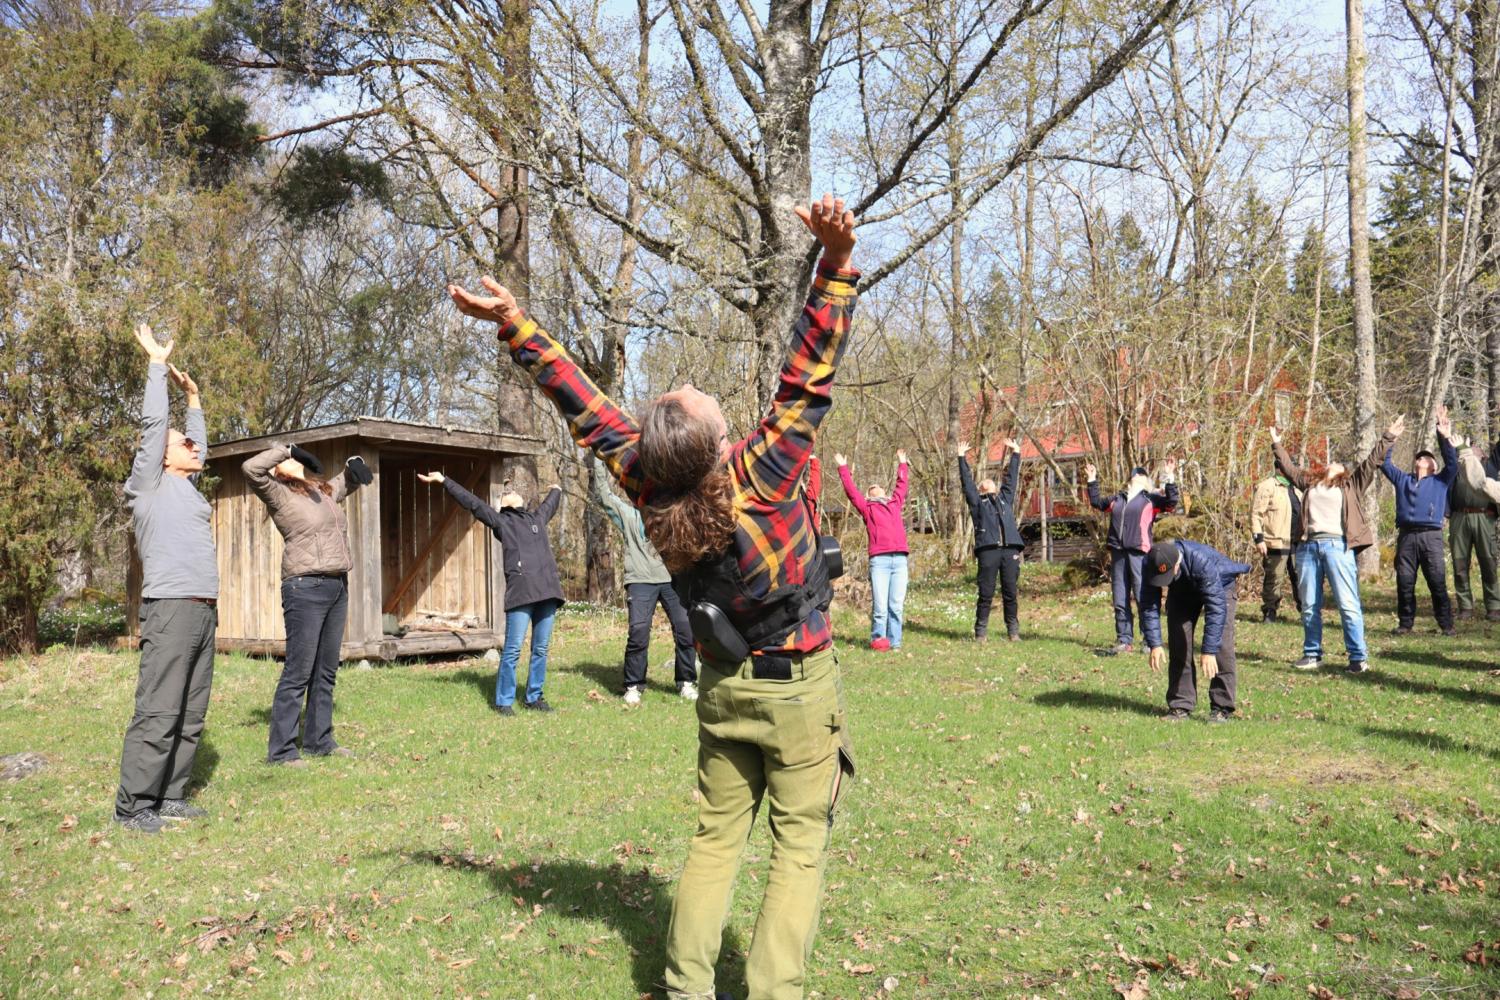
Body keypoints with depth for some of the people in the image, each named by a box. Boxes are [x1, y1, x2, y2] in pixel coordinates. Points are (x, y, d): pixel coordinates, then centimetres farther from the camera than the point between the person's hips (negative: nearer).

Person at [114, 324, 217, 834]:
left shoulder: (185, 486, 22)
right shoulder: (151, 484, 2)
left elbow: (200, 443, 36)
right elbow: (153, 424, -2)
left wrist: (193, 397, 34)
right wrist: (158, 363, 5)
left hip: (203, 611, 8)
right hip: (172, 609, -8)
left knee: (190, 715, 7)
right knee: (158, 713, -10)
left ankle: (169, 796, 13)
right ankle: (132, 806, -5)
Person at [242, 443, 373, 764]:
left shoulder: (324, 489, 17)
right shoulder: (279, 494, -4)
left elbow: (345, 483, 37)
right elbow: (250, 469, -22)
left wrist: (353, 468, 15)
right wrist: (285, 449, -11)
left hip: (338, 586, 8)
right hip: (306, 588, -7)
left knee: (326, 671, 12)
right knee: (298, 672, -7)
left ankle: (319, 740, 21)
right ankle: (281, 750, -1)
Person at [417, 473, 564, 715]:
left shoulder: (537, 518, 25)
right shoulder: (501, 521, 12)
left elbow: (550, 504, 46)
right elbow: (471, 502, 10)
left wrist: (556, 490, 67)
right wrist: (443, 480, 8)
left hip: (547, 592, 5)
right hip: (521, 593, -5)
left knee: (541, 649, 7)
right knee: (513, 650, -7)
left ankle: (533, 697, 17)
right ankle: (503, 701, 2)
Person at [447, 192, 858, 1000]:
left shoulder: (650, 489, -13)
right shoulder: (763, 474, -23)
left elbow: (587, 408, -7)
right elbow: (809, 374, -25)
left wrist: (516, 326, 0)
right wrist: (837, 261, -27)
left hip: (724, 685, 5)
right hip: (800, 684, -4)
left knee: (715, 835, 16)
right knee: (799, 845, 4)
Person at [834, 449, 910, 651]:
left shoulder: (895, 504, 25)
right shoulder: (867, 507, 15)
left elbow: (902, 485, 38)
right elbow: (851, 490, 14)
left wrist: (902, 464, 48)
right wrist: (843, 468, 20)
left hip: (900, 559, 3)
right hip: (879, 560, -3)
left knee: (897, 606, 1)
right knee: (880, 606, -7)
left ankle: (894, 642, 7)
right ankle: (878, 639, 6)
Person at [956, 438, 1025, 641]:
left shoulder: (1006, 498, 27)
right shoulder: (977, 502, 18)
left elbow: (1012, 478, 31)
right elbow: (966, 481, 16)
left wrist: (1016, 454, 34)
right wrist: (962, 457, 16)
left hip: (1010, 550, 3)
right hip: (988, 550, -3)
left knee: (1010, 593, 3)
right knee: (986, 594, -4)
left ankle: (1013, 632, 7)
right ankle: (981, 632, 1)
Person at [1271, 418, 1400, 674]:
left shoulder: (1351, 484, 15)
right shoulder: (1310, 482, 24)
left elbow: (1371, 462, 8)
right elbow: (1289, 467, 34)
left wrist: (1388, 439, 2)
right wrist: (1277, 445, 38)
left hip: (1337, 545, -4)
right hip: (1308, 545, 4)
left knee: (1348, 604, -7)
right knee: (1309, 606, 7)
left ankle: (1358, 657, -4)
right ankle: (1312, 654, 16)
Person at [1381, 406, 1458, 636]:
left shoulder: (1440, 481, 16)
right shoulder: (1402, 479, 21)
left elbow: (1452, 463, 3)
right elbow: (1385, 463, 19)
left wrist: (1445, 438, -6)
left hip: (1431, 536, -2)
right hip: (1406, 536, 2)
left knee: (1438, 582, -5)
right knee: (1404, 583, 2)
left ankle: (1446, 625, 1)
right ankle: (1405, 623, 9)